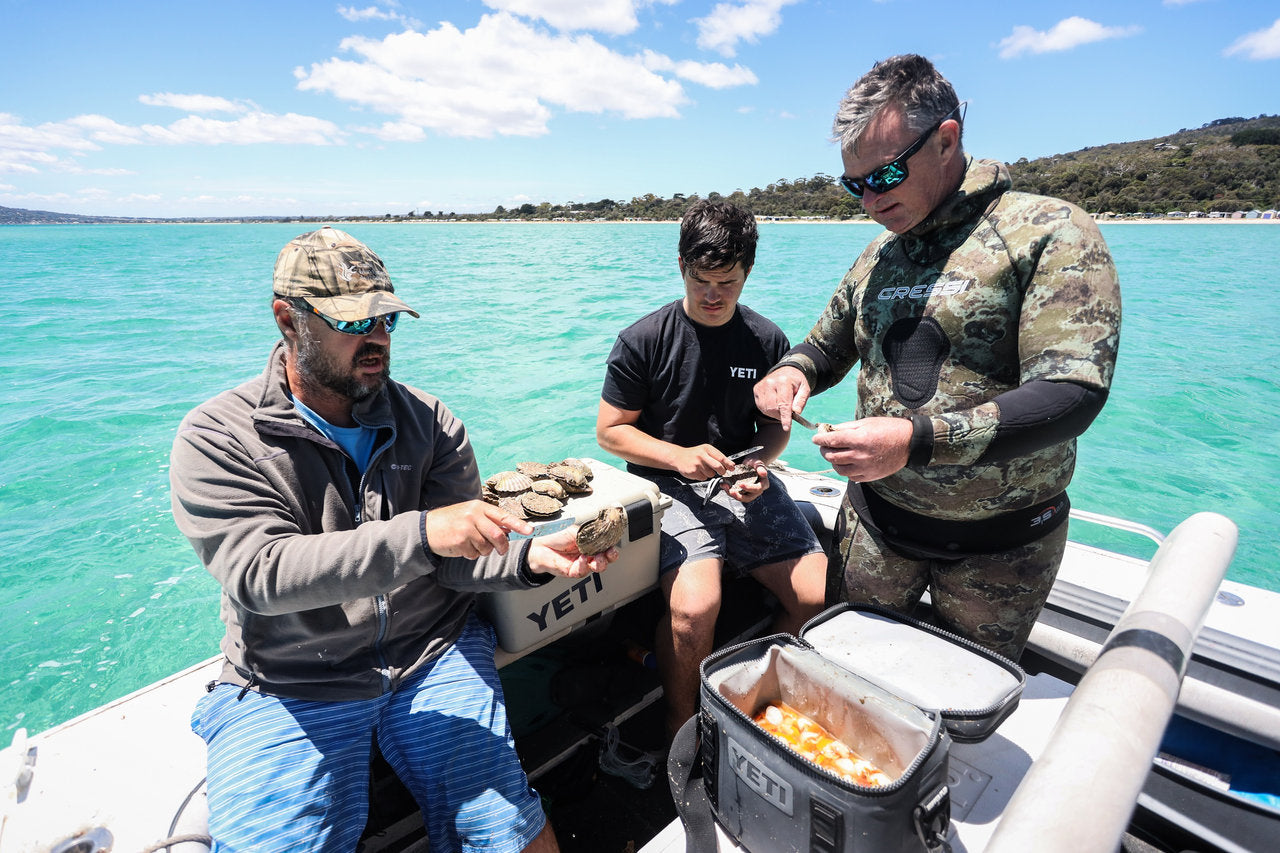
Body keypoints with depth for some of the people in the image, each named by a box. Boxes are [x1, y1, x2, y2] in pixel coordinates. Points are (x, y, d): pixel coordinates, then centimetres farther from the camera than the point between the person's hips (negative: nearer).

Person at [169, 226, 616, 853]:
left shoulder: (428, 420, 0)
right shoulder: (216, 437, -7)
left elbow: (455, 561, -1)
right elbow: (260, 575, -21)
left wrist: (530, 557, -23)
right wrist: (420, 533, -34)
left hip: (433, 660, 1)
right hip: (287, 690, 0)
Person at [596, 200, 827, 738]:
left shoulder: (768, 341, 5)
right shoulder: (643, 341, -5)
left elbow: (776, 426, 15)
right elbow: (610, 430, -2)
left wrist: (760, 464, -8)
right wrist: (680, 456, -17)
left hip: (745, 486, 4)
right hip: (669, 487, -3)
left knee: (820, 596, -12)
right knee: (695, 607, -28)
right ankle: (678, 725, 3)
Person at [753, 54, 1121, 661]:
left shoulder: (1049, 233, -13)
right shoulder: (877, 257, 5)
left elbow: (1072, 393, -23)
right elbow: (826, 347, 15)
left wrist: (918, 441, -34)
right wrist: (792, 373, -10)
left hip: (998, 541, -3)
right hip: (875, 519, 4)